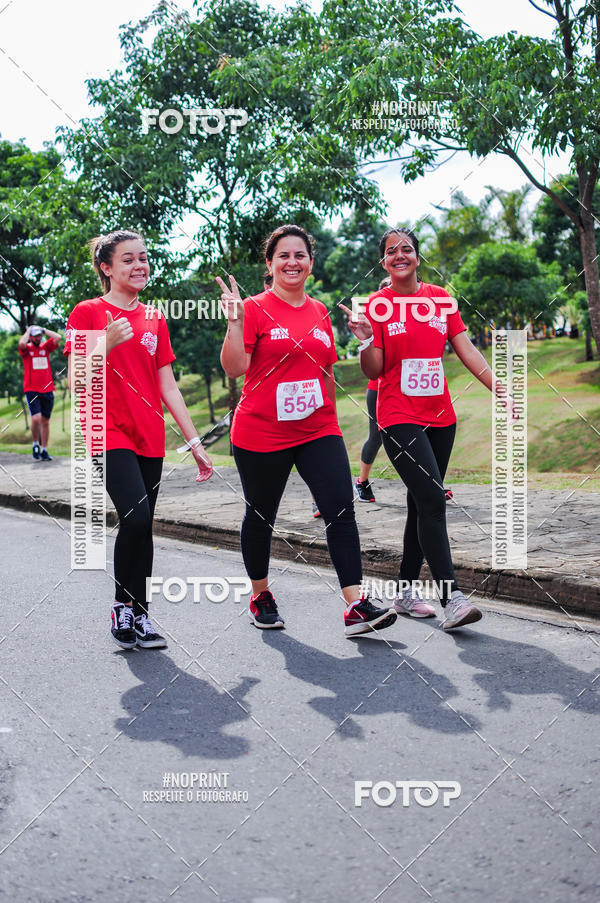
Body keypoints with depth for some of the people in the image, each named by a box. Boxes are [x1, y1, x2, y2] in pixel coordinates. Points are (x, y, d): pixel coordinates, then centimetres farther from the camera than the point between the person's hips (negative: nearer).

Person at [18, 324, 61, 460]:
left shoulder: (45, 347, 12)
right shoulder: (27, 349, 3)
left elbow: (57, 338, -2)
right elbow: (22, 343, -20)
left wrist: (44, 330, 7)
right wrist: (28, 330, -5)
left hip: (48, 390, 4)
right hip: (31, 390, -4)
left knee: (45, 421, 7)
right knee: (36, 418, -18)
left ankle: (44, 450, 15)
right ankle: (35, 444, 5)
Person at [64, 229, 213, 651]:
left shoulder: (155, 319, 13)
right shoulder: (87, 313, -1)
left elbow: (168, 387, 13)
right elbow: (77, 383, -7)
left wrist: (195, 442, 9)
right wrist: (107, 345, -21)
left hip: (150, 439, 5)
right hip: (110, 434, -5)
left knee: (141, 527, 5)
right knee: (137, 518, -20)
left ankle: (137, 615, 16)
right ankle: (124, 608, -3)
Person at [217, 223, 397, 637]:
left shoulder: (320, 312, 10)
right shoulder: (255, 309, -5)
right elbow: (235, 368, -14)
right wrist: (234, 321, -24)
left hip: (318, 430, 4)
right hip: (262, 434, -4)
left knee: (341, 509, -9)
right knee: (261, 516, 10)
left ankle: (355, 606, -9)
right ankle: (260, 596, 31)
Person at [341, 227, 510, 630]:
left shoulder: (441, 298, 9)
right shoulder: (377, 305, -2)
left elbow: (466, 350, 5)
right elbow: (374, 372, -4)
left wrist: (498, 385, -6)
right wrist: (366, 340, -22)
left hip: (440, 417, 5)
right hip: (399, 418, -5)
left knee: (422, 505, 9)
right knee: (432, 501, -17)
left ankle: (406, 591, 20)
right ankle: (452, 597, -16)